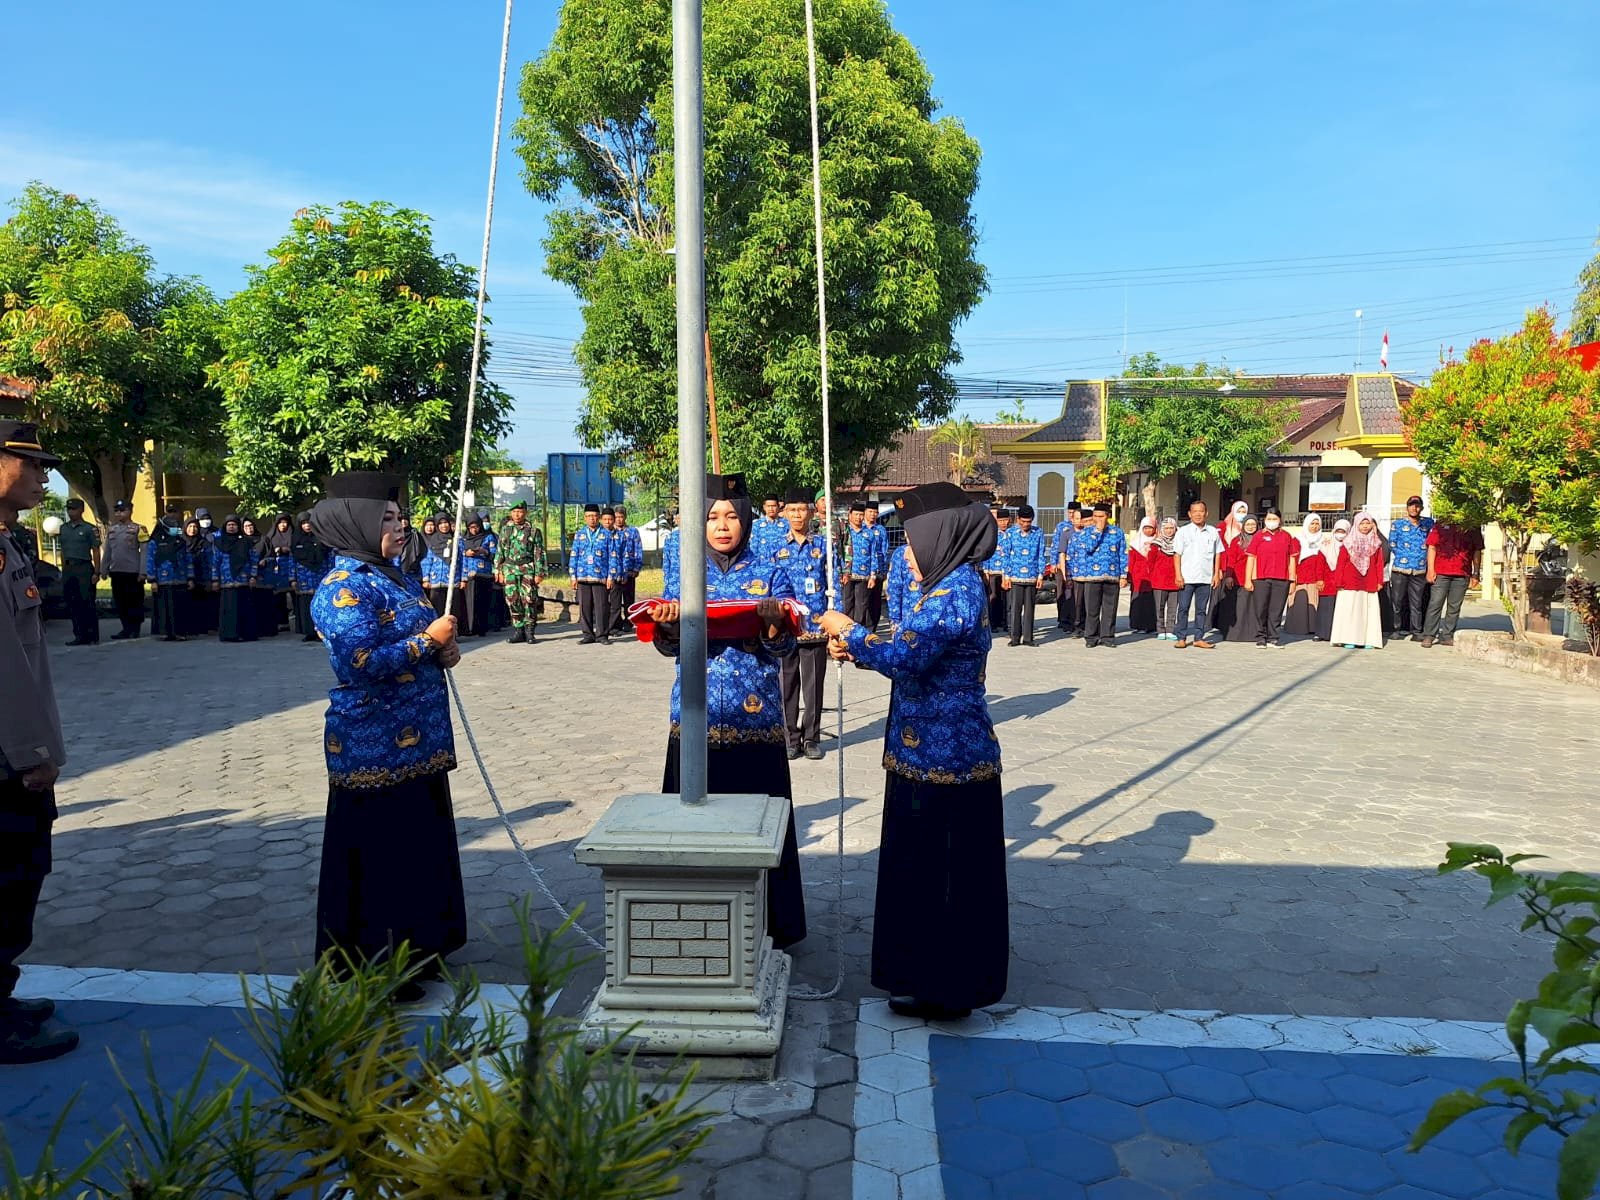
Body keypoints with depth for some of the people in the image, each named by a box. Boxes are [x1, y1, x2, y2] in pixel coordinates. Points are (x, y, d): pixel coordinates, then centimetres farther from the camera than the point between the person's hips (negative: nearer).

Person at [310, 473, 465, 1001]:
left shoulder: (398, 578, 13)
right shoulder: (342, 589, -14)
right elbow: (363, 664, -24)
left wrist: (445, 650, 2)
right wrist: (428, 640, -17)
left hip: (418, 742, 9)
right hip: (375, 747, -9)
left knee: (420, 845, 16)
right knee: (378, 853, 1)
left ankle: (414, 947, 30)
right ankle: (375, 968, 13)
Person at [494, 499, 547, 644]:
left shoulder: (533, 531, 0)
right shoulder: (505, 529, 11)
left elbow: (539, 553, -1)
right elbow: (499, 551, 14)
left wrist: (539, 573, -6)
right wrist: (498, 570, 7)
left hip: (527, 569, -3)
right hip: (509, 568, 3)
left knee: (529, 600, -5)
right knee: (513, 600, 3)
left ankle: (529, 631, 5)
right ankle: (518, 631, 10)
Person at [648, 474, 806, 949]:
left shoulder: (770, 575, 5)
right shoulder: (683, 578, 11)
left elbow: (784, 645, -2)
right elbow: (668, 644, 3)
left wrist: (773, 622, -24)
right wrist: (665, 622, -19)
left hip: (755, 718, -2)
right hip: (697, 717, 2)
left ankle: (768, 923, 13)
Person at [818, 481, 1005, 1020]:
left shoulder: (956, 591, -20)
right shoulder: (953, 585, 12)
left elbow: (904, 657, -26)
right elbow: (914, 656, 15)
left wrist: (849, 631, -11)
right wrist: (856, 648, 3)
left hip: (943, 754, -10)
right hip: (941, 749, 10)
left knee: (940, 866, 1)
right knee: (931, 863, 20)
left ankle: (945, 989, 16)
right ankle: (951, 970, 35)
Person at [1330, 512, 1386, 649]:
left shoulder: (1376, 544, 10)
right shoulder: (1348, 542, 3)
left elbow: (1379, 563, 8)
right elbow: (1341, 563, 1)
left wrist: (1380, 581, 2)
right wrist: (1339, 582, -4)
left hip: (1369, 584, 2)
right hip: (1350, 584, -2)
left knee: (1368, 611, 1)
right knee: (1349, 610, -3)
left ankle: (1368, 640, 5)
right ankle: (1349, 640, 0)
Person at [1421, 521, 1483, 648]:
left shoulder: (1472, 528, 12)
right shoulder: (1441, 525, 6)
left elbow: (1477, 551, 13)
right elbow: (1432, 547, 2)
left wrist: (1475, 573, 6)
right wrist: (1430, 570, -6)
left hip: (1462, 575, 2)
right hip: (1440, 573, -2)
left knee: (1454, 607, 5)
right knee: (1435, 604, -5)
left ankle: (1446, 636, 11)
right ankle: (1428, 636, -2)